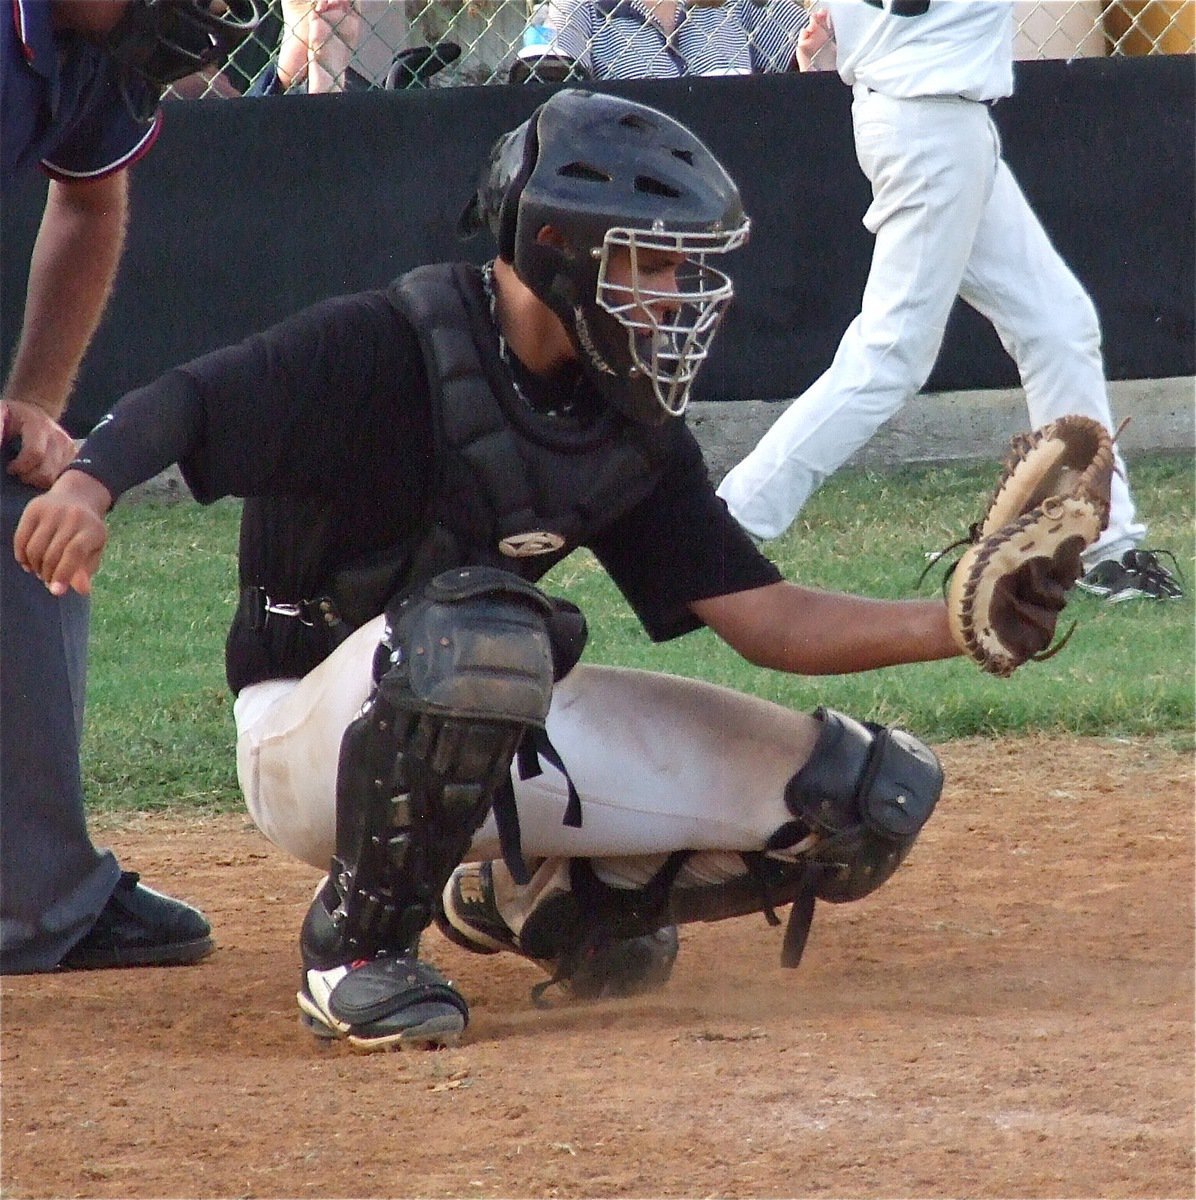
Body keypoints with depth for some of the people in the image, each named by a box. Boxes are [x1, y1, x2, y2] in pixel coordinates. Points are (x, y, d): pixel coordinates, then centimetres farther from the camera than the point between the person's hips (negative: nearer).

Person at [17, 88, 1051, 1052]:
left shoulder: (632, 425, 1)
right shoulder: (388, 351, -20)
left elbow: (767, 621, 0)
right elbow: (183, 405, -30)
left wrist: (957, 623, -14)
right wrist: (88, 484, -52)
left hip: (497, 735, 7)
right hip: (311, 734, -7)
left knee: (868, 799, -5)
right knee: (475, 625, -43)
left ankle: (547, 903, 16)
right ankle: (359, 946, -18)